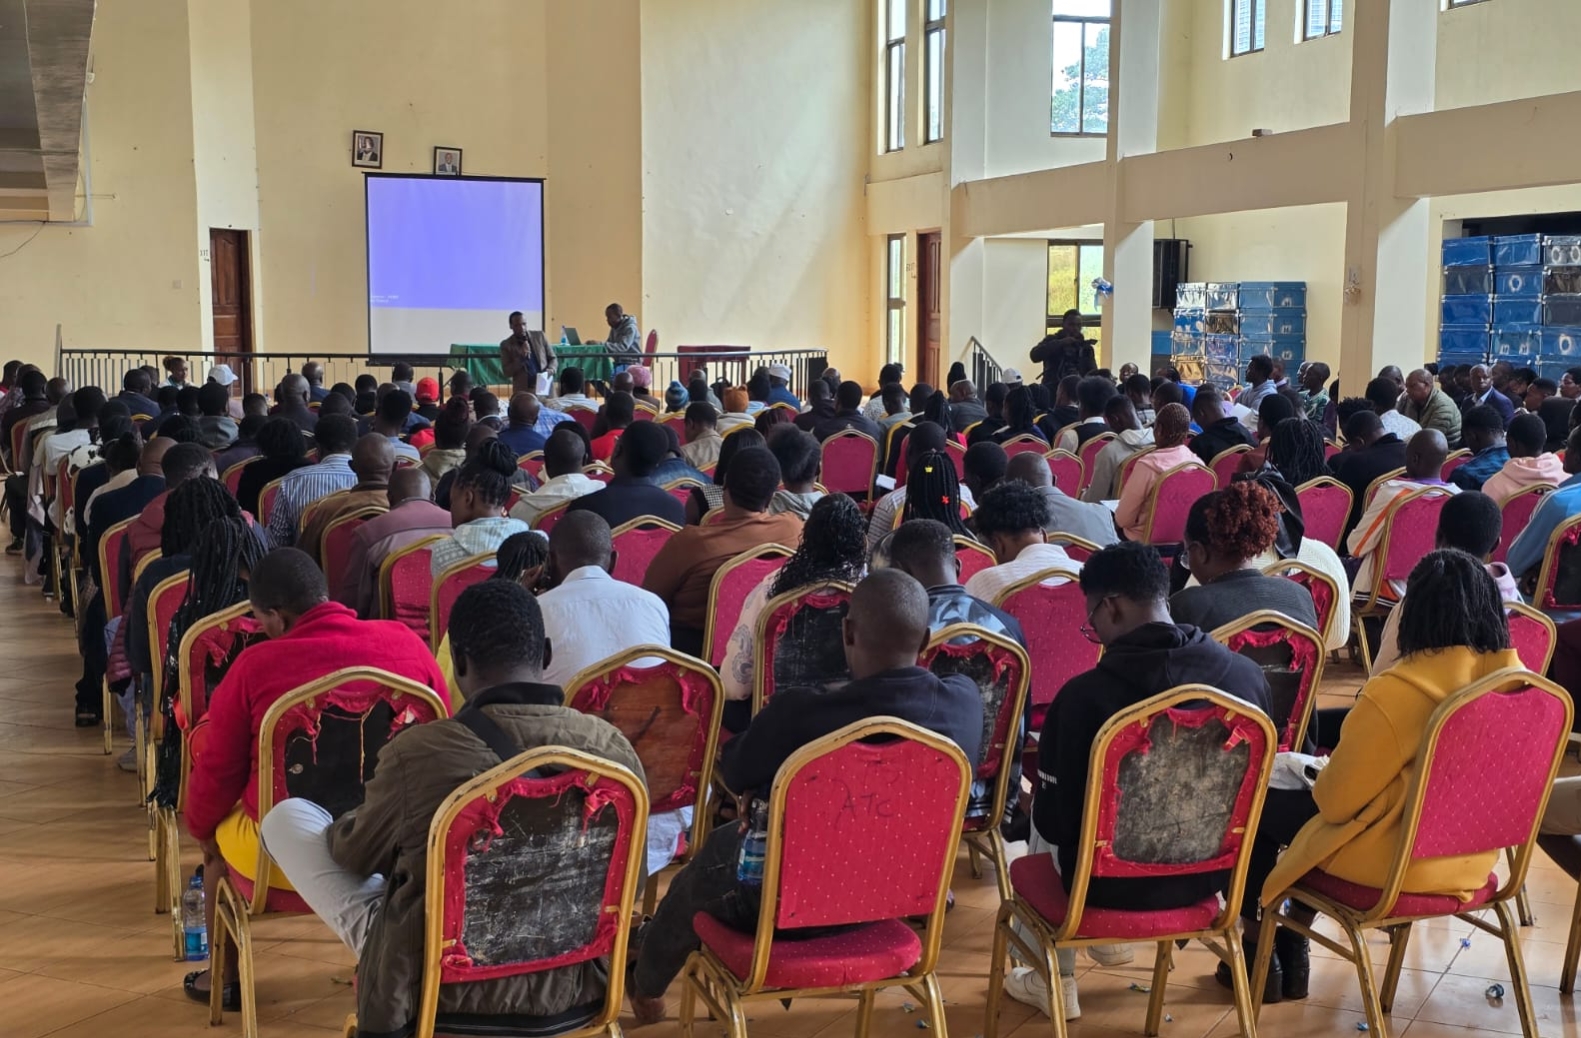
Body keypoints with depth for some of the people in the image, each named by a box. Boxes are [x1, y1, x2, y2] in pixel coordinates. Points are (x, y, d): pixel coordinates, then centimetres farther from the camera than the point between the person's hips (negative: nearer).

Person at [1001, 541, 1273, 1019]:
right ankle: (1115, 936, 51)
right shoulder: (1249, 675, -12)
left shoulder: (1085, 694, -25)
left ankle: (1055, 982, 36)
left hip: (1113, 883, -4)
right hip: (1208, 873, 4)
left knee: (1044, 813, 29)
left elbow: (1060, 811, -13)